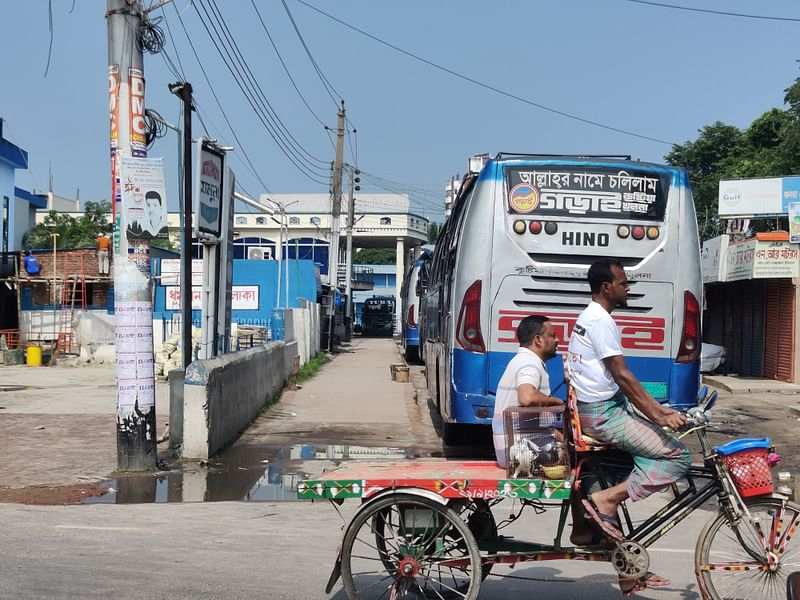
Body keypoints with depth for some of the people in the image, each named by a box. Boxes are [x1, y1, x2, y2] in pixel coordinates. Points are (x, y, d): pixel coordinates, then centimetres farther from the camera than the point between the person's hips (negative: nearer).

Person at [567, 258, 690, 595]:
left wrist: (658, 409, 14)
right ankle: (606, 500, -12)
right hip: (603, 414, -10)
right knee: (677, 457, -12)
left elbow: (619, 378, 19)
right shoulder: (601, 321, -14)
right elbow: (622, 376, -19)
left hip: (599, 409, 10)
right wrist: (657, 416, -17)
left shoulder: (589, 318, 18)